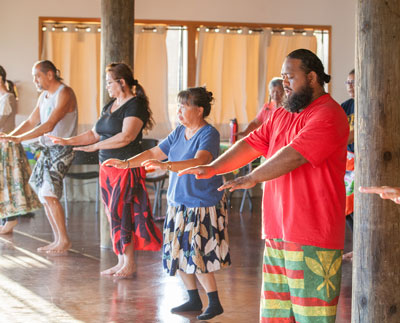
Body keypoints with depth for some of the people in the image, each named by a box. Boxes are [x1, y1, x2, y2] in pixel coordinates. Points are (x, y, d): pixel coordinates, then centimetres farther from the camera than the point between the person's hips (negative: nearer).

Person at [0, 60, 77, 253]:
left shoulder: (64, 94, -15)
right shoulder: (44, 96, 14)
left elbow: (49, 125, -23)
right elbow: (31, 122, 16)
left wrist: (19, 138, -26)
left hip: (61, 150, -9)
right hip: (46, 150, 9)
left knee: (49, 194, -15)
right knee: (44, 195, 7)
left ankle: (64, 240, -6)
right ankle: (58, 240, 14)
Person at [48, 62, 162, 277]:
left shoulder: (136, 105, -11)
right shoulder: (110, 106, 17)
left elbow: (126, 137, -23)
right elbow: (94, 134, 21)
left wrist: (95, 146, -22)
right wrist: (67, 141, 11)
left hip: (126, 168, -8)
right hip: (107, 166, 8)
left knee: (122, 213, -7)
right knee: (113, 214, 9)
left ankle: (129, 264, 2)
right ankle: (121, 262, 16)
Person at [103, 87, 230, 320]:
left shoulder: (209, 134, -16)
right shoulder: (179, 132, 8)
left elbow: (200, 162, -32)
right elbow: (154, 153, 11)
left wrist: (166, 166, -43)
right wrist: (126, 163, -1)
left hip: (202, 204, -8)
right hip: (179, 203, 8)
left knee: (198, 257, -8)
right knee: (178, 255, 10)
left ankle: (215, 303, 8)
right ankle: (194, 300, 24)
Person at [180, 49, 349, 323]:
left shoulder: (328, 115, -11)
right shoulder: (281, 115, 19)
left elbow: (295, 155, -21)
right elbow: (251, 145, 12)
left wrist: (252, 179, -21)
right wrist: (213, 168, 0)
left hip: (312, 237, -9)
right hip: (277, 231, 9)